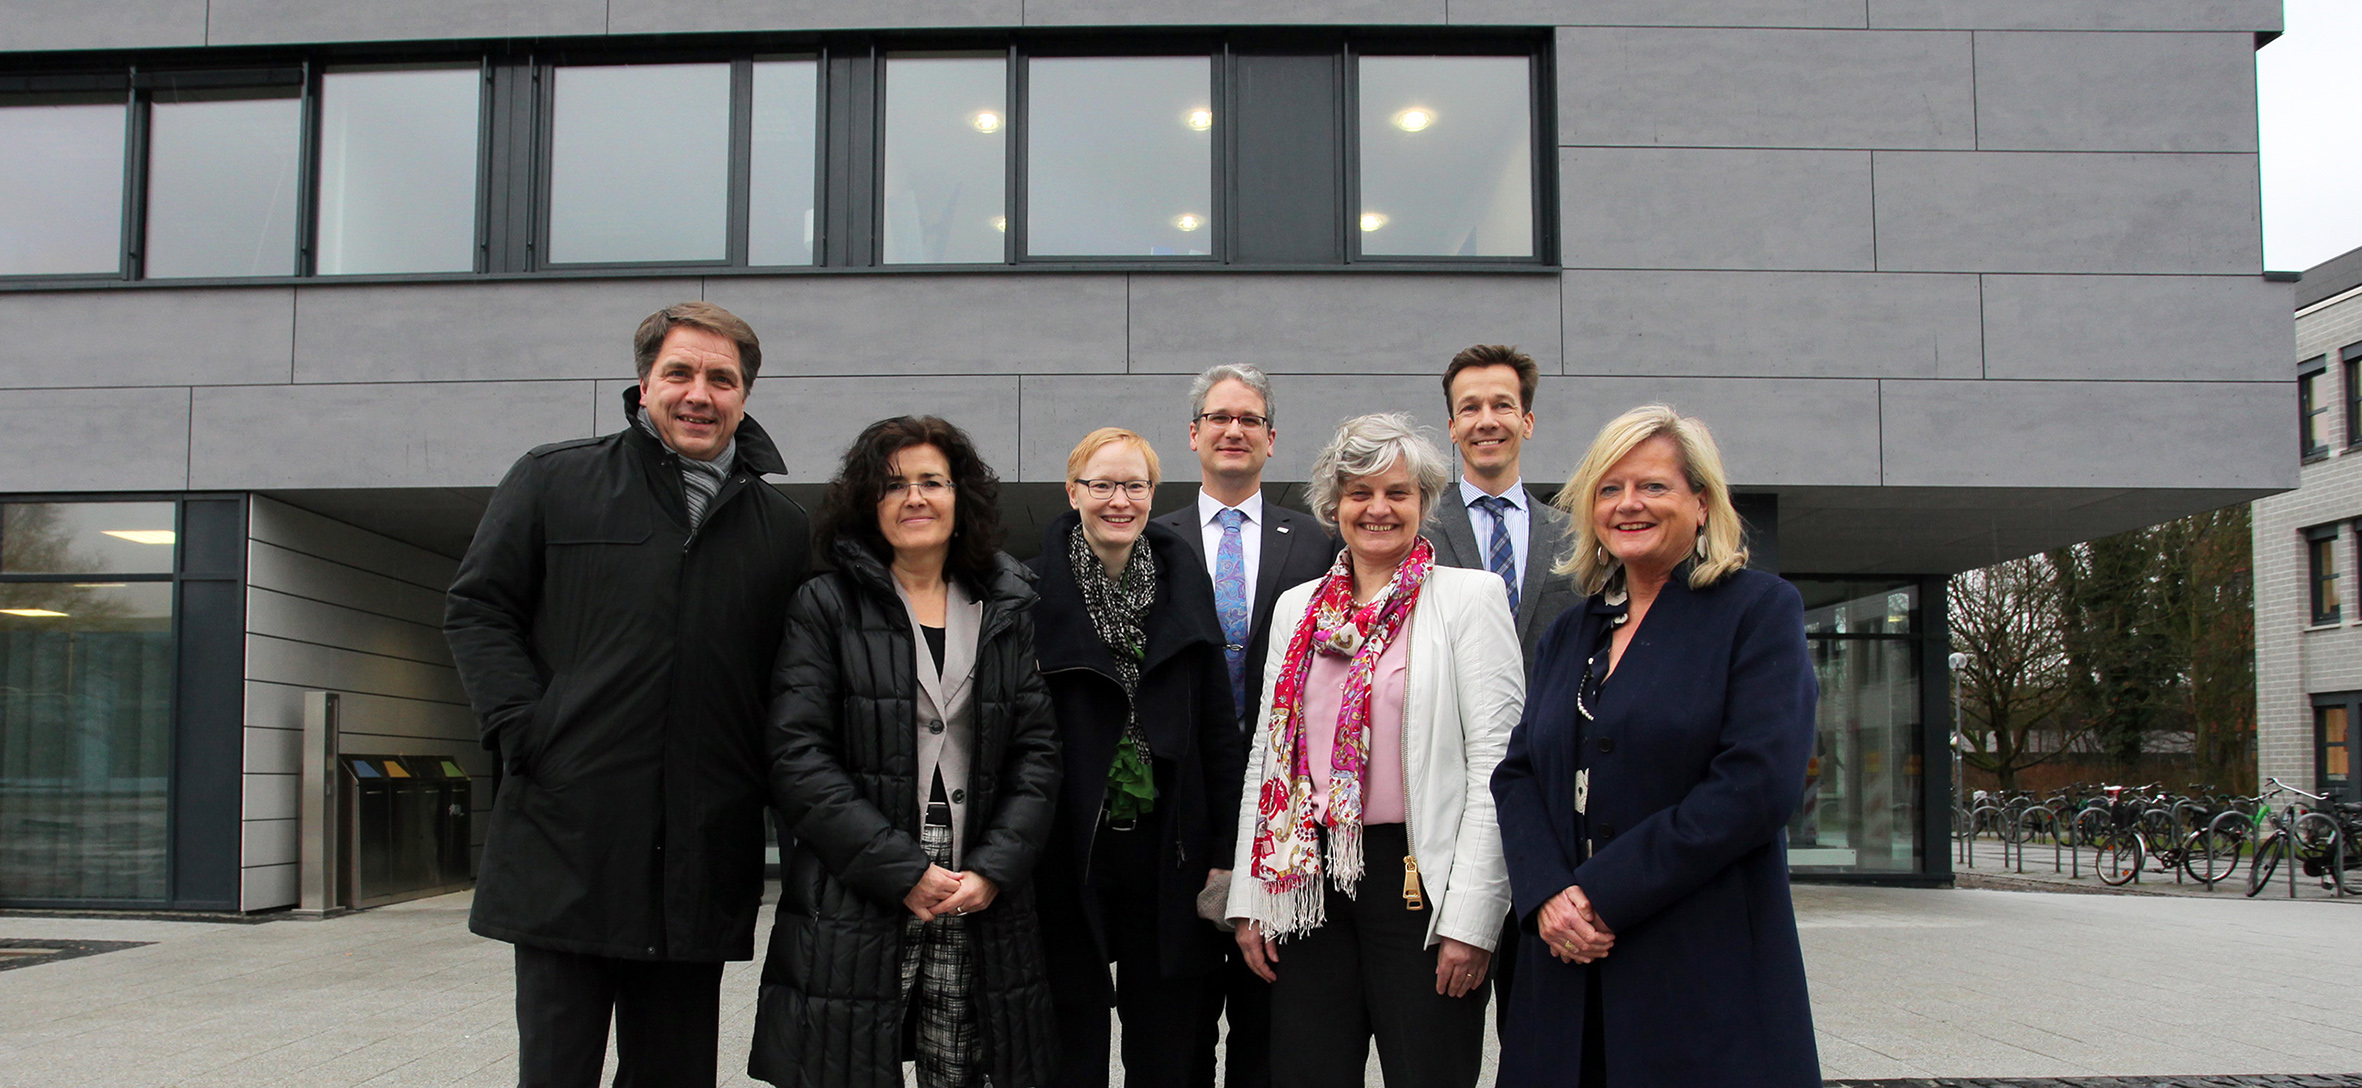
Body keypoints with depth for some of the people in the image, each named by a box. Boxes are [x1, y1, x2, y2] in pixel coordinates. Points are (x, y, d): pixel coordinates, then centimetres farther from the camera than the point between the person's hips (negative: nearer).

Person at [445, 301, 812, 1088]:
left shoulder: (783, 528, 12)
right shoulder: (553, 482, 6)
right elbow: (477, 609, 5)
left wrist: (772, 791, 0)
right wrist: (527, 730, -7)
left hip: (701, 867, 2)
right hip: (567, 845, -2)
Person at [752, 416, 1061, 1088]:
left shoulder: (1006, 615, 12)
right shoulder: (827, 608, 2)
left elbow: (1037, 754, 8)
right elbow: (797, 760, -6)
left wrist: (993, 870, -7)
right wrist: (904, 872, -12)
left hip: (984, 915, 3)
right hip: (851, 918, -2)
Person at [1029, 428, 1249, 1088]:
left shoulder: (1184, 582, 5)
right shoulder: (1037, 591, -4)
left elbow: (1219, 726, 6)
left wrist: (1225, 852, 2)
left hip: (1168, 851, 3)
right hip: (1069, 854, -2)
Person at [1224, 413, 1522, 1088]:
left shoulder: (1470, 596, -1)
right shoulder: (1297, 607, 14)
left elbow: (1496, 760, -7)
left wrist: (1471, 918, -13)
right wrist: (1249, 900, 9)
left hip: (1419, 877, -4)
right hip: (1308, 881, 4)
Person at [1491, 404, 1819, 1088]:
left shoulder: (1759, 609, -2)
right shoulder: (1569, 634, 15)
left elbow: (1759, 783, -14)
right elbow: (1517, 775, 9)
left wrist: (1600, 893, -15)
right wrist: (1547, 896, -11)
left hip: (1706, 972, -5)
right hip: (1569, 969, 5)